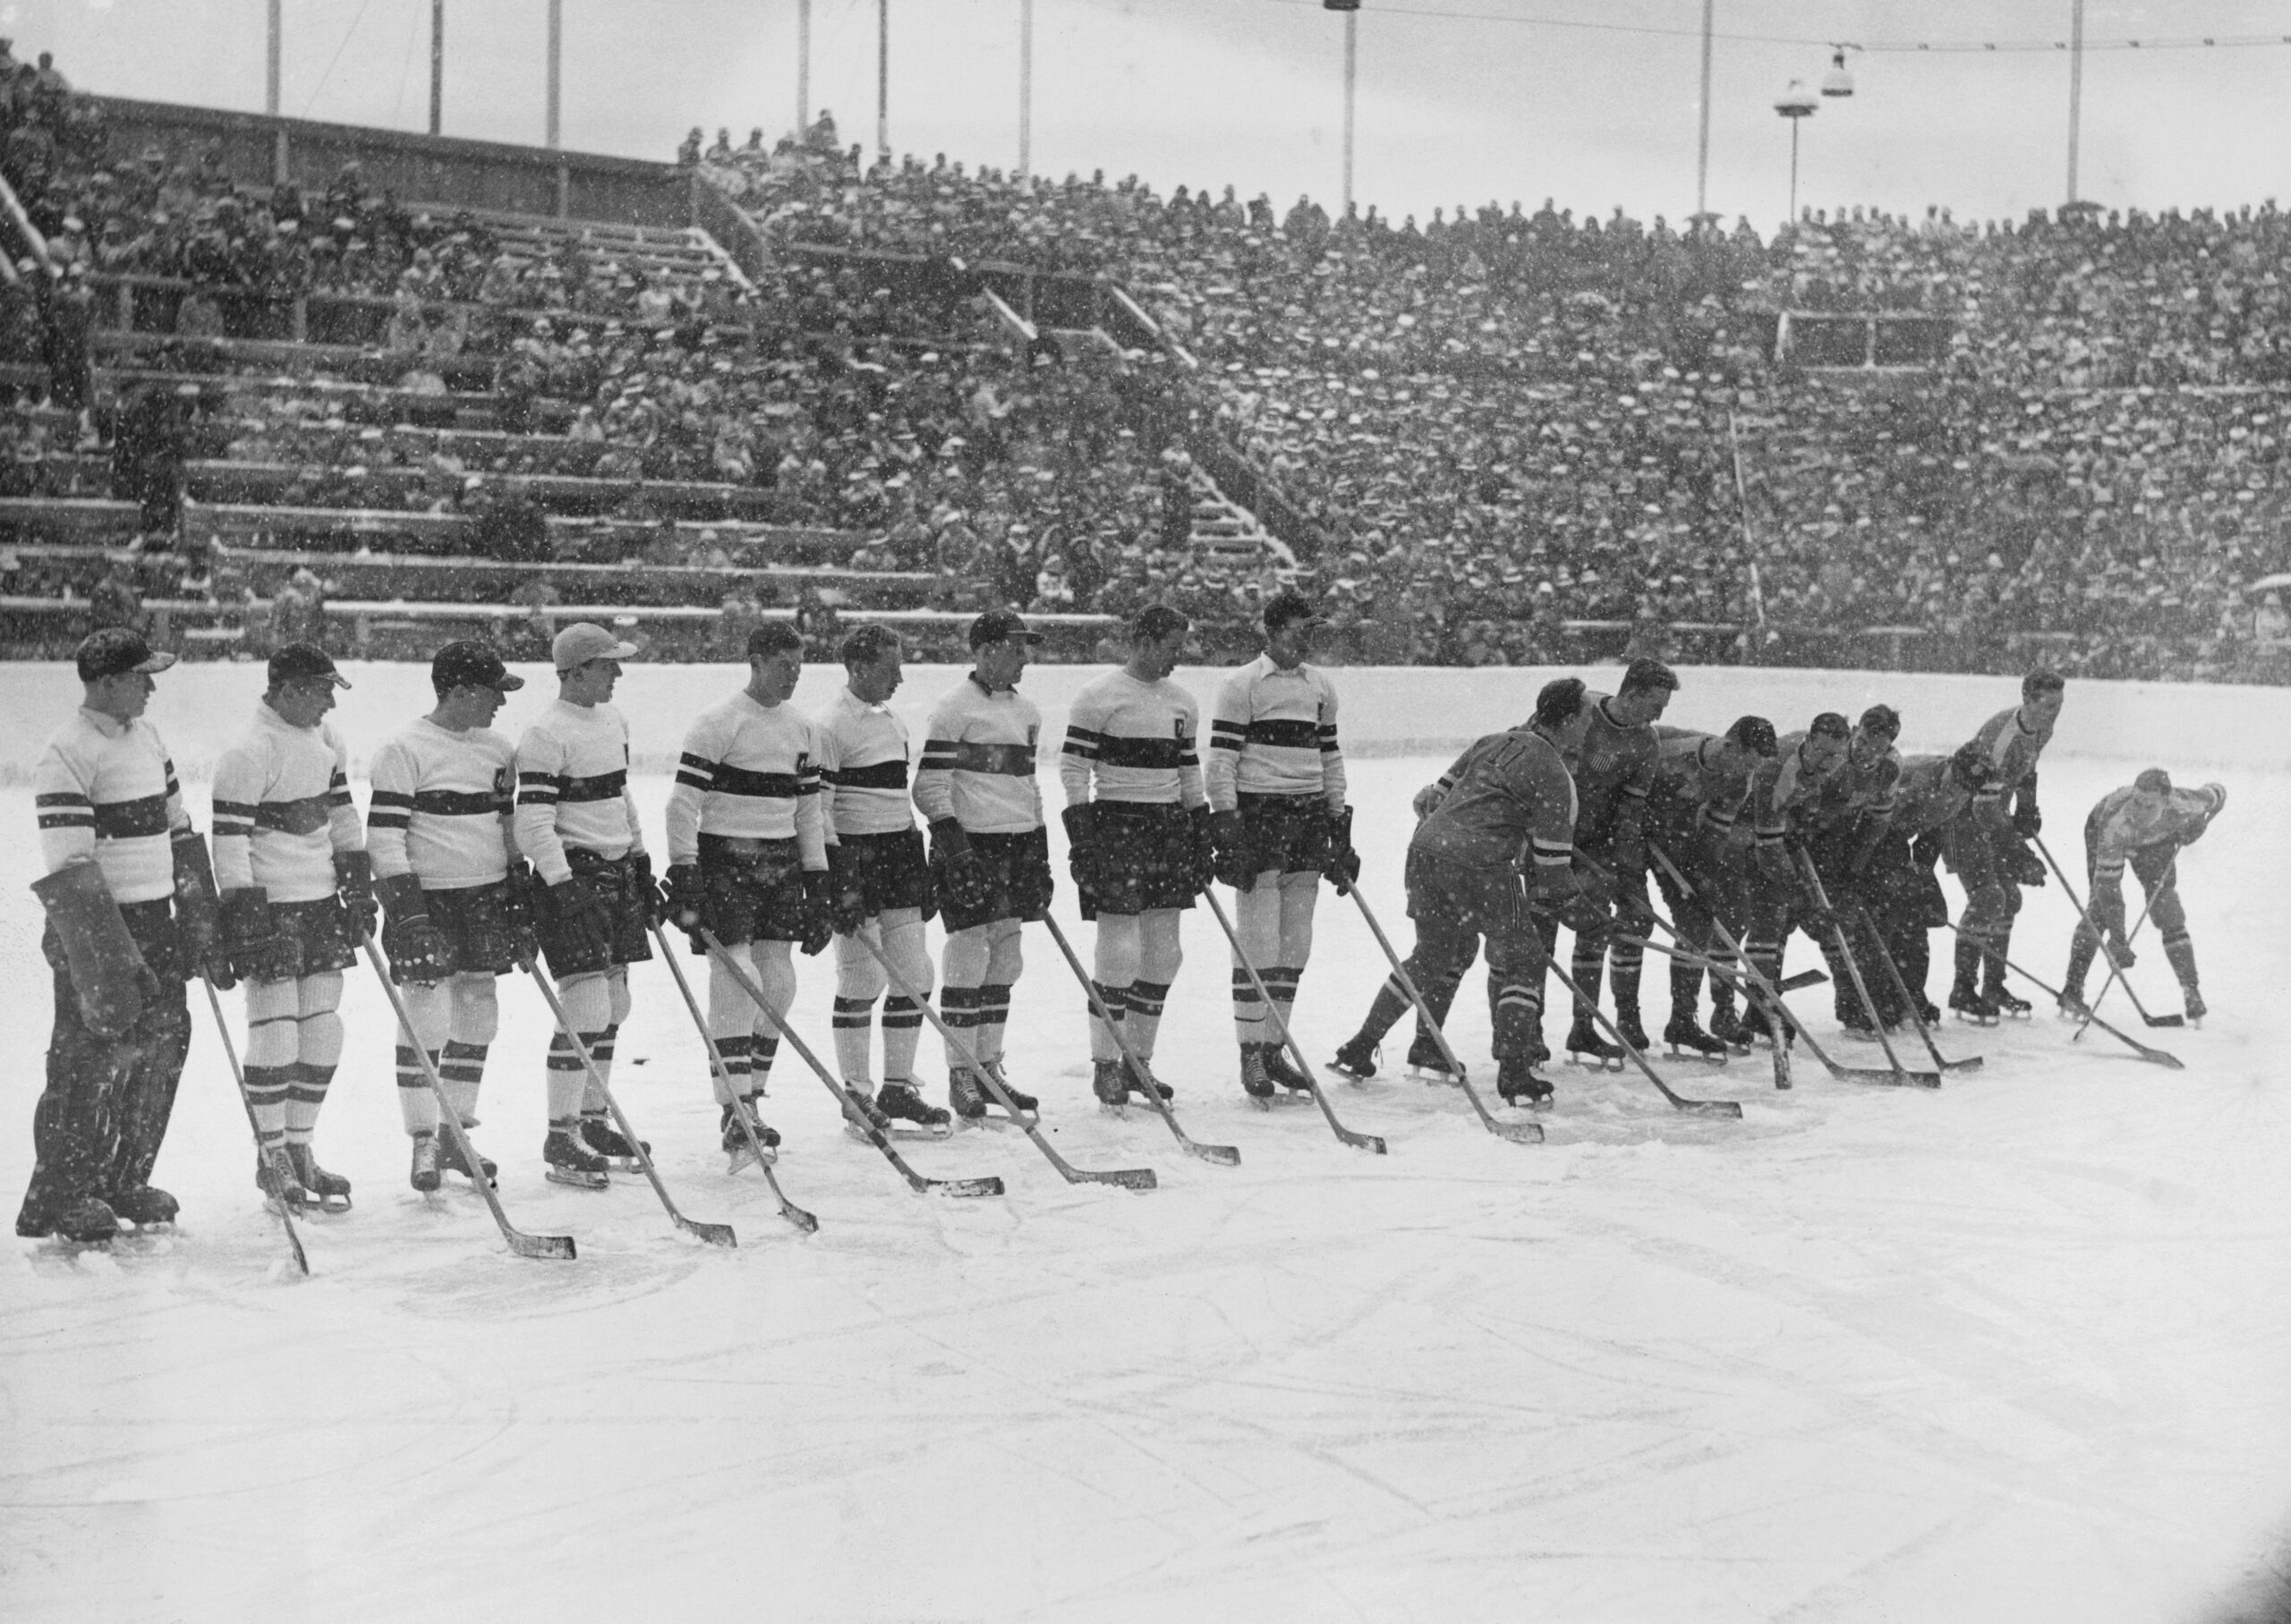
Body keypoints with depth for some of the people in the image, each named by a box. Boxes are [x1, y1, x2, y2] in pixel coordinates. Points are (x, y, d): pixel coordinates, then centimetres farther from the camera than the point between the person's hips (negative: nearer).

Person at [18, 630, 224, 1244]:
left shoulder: (147, 739, 12)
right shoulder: (67, 755, -15)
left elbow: (180, 836, 19)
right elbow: (68, 869, -20)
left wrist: (202, 928, 16)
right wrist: (108, 956, -24)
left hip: (156, 923, 8)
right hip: (95, 930, -8)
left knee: (164, 1045, 11)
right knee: (90, 1062, -5)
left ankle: (123, 1182, 25)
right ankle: (54, 1201, 8)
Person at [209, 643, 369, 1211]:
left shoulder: (326, 742, 9)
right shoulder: (248, 755, -16)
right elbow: (229, 843, -17)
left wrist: (359, 888, 17)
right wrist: (244, 920, -19)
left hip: (322, 905, 8)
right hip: (271, 909, -8)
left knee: (323, 1031, 8)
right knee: (276, 1032, -4)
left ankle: (300, 1148, 20)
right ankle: (272, 1155, 10)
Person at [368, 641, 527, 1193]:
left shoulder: (497, 750, 10)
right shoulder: (405, 750, -10)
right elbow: (383, 836, -12)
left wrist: (520, 907, 14)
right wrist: (405, 911, -18)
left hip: (487, 899, 6)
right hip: (426, 900, -6)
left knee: (478, 1017, 9)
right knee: (426, 1019, -6)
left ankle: (457, 1134, 20)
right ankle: (422, 1142, 5)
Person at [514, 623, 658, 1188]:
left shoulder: (613, 719, 12)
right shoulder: (546, 735, -15)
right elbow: (533, 826, -19)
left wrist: (641, 864, 22)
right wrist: (566, 887, -24)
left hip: (618, 873, 9)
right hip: (572, 875, -9)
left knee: (614, 1006, 13)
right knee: (586, 1009, -12)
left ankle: (593, 1121, 25)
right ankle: (560, 1137, -4)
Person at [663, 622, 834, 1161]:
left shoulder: (804, 729, 12)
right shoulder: (719, 723, -9)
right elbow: (683, 802, -12)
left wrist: (818, 887, 15)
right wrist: (683, 874, -18)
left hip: (782, 865, 7)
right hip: (725, 864, -7)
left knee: (779, 984, 6)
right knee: (737, 986, -11)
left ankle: (748, 1102, 19)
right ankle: (736, 1116, -9)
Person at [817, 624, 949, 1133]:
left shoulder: (895, 724, 15)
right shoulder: (832, 728, -11)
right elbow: (817, 810, -14)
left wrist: (923, 874, 21)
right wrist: (839, 881, -18)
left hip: (898, 861, 8)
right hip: (855, 859, -8)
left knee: (915, 976, 7)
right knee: (862, 980, -4)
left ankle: (898, 1087, 17)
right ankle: (857, 1092, 8)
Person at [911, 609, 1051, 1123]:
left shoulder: (1026, 710, 16)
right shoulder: (955, 707, -8)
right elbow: (929, 786, -11)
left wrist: (1039, 858, 19)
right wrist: (955, 848, -18)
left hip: (1017, 848, 8)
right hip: (970, 844, -8)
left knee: (1005, 960, 9)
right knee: (969, 958, -6)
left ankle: (989, 1068, 18)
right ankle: (960, 1077, 1)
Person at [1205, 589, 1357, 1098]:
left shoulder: (1321, 686, 13)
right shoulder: (1242, 685, -6)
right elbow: (1220, 760, -9)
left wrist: (1340, 827, 17)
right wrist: (1227, 827, -16)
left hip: (1308, 821, 6)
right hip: (1257, 817, -6)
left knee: (1295, 945, 7)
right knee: (1258, 943, -7)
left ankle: (1274, 1049, 14)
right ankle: (1251, 1053, -1)